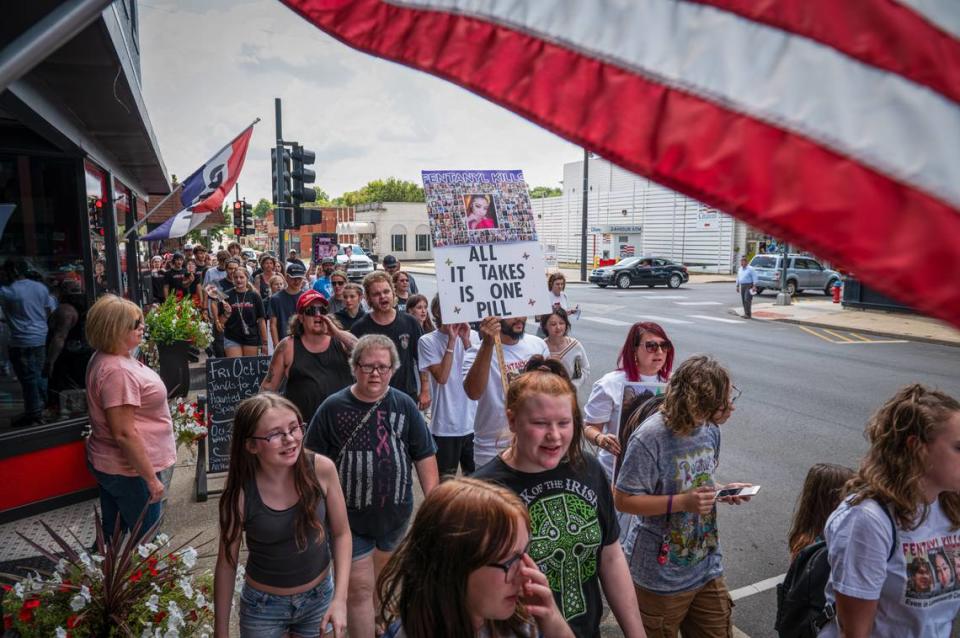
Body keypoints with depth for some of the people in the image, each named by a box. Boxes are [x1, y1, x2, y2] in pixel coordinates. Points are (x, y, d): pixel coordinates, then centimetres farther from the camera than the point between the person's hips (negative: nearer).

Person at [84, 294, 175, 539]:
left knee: (113, 534, 22)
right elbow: (124, 433, -27)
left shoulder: (105, 357, 4)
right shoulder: (117, 372, -27)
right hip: (130, 471, -10)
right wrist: (151, 479, -22)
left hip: (109, 464, 10)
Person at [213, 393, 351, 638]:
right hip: (263, 607, -1)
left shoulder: (322, 469, -20)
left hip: (319, 598, 1)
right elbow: (227, 563, -8)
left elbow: (341, 533, -8)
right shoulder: (240, 493, -21)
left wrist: (340, 599, -14)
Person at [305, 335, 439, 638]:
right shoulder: (333, 407, -12)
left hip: (395, 513, 3)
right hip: (349, 517, -3)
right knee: (360, 589, 3)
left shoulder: (404, 405, -7)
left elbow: (425, 456, -2)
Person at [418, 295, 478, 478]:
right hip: (445, 425, -3)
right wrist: (451, 341, -18)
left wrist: (466, 341, -13)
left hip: (473, 421, 4)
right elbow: (442, 377, -17)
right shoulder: (427, 341, -8)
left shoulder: (472, 335, 2)